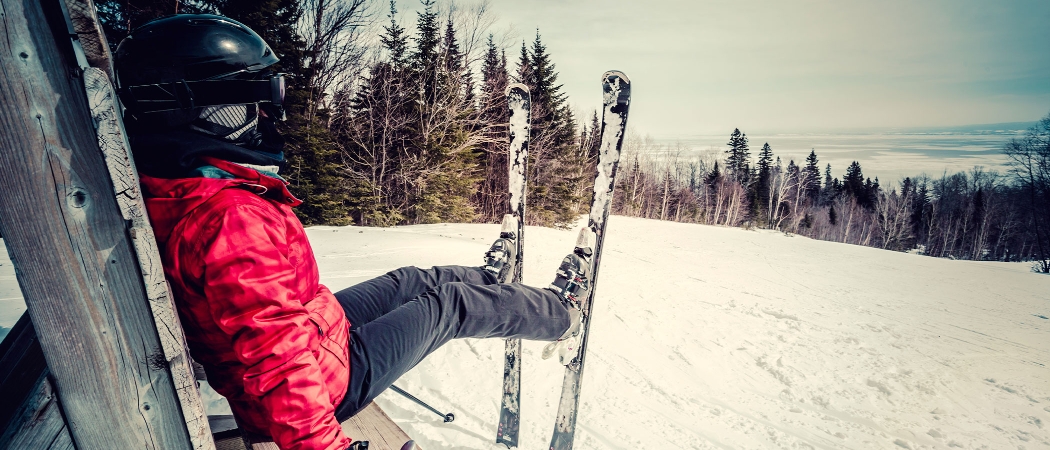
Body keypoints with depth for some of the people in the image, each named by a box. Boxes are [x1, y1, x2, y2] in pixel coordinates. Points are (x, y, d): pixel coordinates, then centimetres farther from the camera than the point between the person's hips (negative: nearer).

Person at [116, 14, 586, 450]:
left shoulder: (170, 194, -1)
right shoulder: (233, 218, -36)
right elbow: (277, 363, -36)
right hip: (325, 378, -9)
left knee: (409, 281, 20)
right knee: (450, 303, 4)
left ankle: (485, 278, 51)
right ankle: (559, 314, 29)